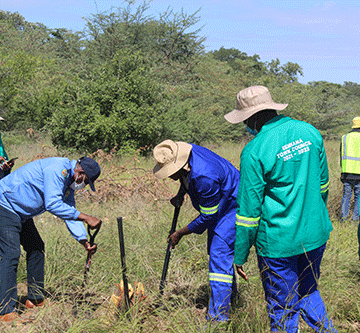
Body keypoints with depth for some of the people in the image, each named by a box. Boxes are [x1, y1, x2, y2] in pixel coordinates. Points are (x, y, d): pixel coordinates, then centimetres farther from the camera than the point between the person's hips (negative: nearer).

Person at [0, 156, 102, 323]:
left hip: (21, 213, 11)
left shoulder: (68, 182, 7)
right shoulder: (57, 169, -25)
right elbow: (53, 204, -34)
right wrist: (86, 218, -32)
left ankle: (35, 298, 23)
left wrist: (85, 242, -3)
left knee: (36, 248, 13)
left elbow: (70, 212, 10)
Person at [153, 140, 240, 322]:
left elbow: (207, 217, -27)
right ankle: (230, 291, 47)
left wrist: (181, 233, -16)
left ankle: (218, 318, -12)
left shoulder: (204, 177, -39)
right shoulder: (184, 153, -13)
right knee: (215, 250, 23)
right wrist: (181, 193, 0)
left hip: (233, 207, -10)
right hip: (219, 207, 10)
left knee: (219, 256, -15)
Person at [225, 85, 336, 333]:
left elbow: (249, 209, -14)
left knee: (283, 310, 9)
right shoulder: (310, 132, 1)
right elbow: (322, 184, 12)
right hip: (316, 235, 6)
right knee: (308, 293, 26)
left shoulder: (255, 151, -17)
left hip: (279, 242, -6)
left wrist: (240, 256, -4)